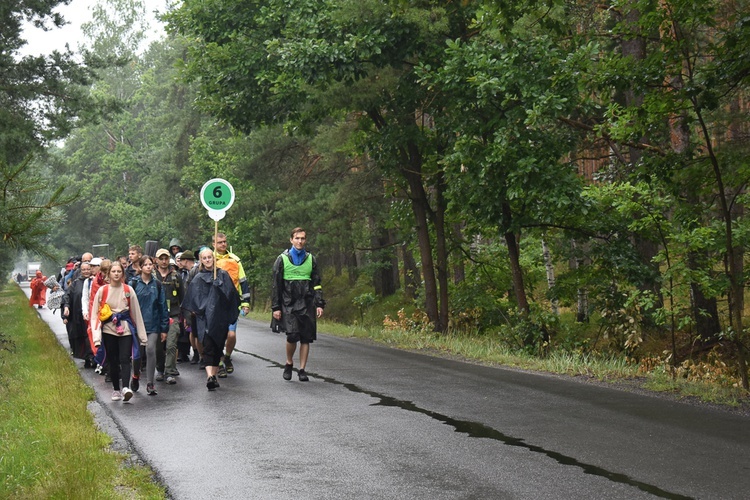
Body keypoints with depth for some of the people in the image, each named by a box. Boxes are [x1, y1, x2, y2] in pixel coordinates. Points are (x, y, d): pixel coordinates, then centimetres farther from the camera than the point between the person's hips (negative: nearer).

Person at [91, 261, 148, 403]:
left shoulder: (128, 290, 5)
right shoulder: (102, 290, 4)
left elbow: (136, 313, 7)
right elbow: (95, 313, 2)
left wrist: (142, 335, 6)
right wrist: (96, 335, -7)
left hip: (125, 329, -1)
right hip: (108, 329, 1)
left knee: (124, 359, -13)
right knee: (113, 360, 7)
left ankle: (126, 388, -25)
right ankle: (116, 389, 18)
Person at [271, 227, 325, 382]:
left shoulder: (311, 259, 11)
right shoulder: (282, 259, 4)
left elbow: (316, 284, 13)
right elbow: (276, 285, 4)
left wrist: (319, 304, 3)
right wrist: (276, 307, -1)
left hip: (307, 305, 3)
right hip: (289, 304, -3)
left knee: (306, 338, 0)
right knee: (292, 335, -16)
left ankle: (302, 369, 9)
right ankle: (289, 364, 7)